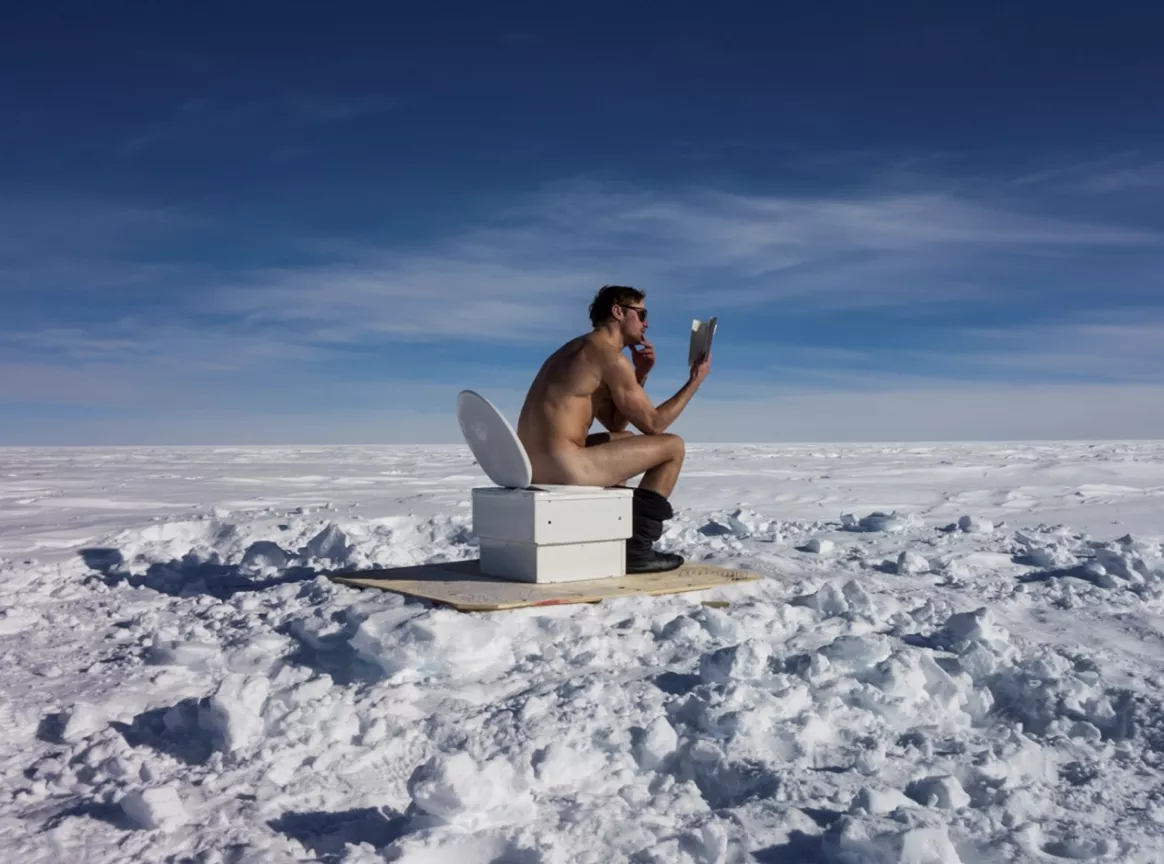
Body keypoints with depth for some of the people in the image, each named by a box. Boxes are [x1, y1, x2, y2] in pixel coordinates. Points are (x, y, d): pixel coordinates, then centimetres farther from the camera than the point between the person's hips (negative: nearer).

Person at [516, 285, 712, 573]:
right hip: (563, 468, -10)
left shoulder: (578, 350, 23)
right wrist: (695, 380, 9)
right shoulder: (611, 356, -7)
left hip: (534, 467, 10)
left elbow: (615, 424, 26)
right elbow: (653, 424, -3)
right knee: (673, 446, 1)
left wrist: (640, 375, 18)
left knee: (626, 440, 33)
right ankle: (636, 548, 4)